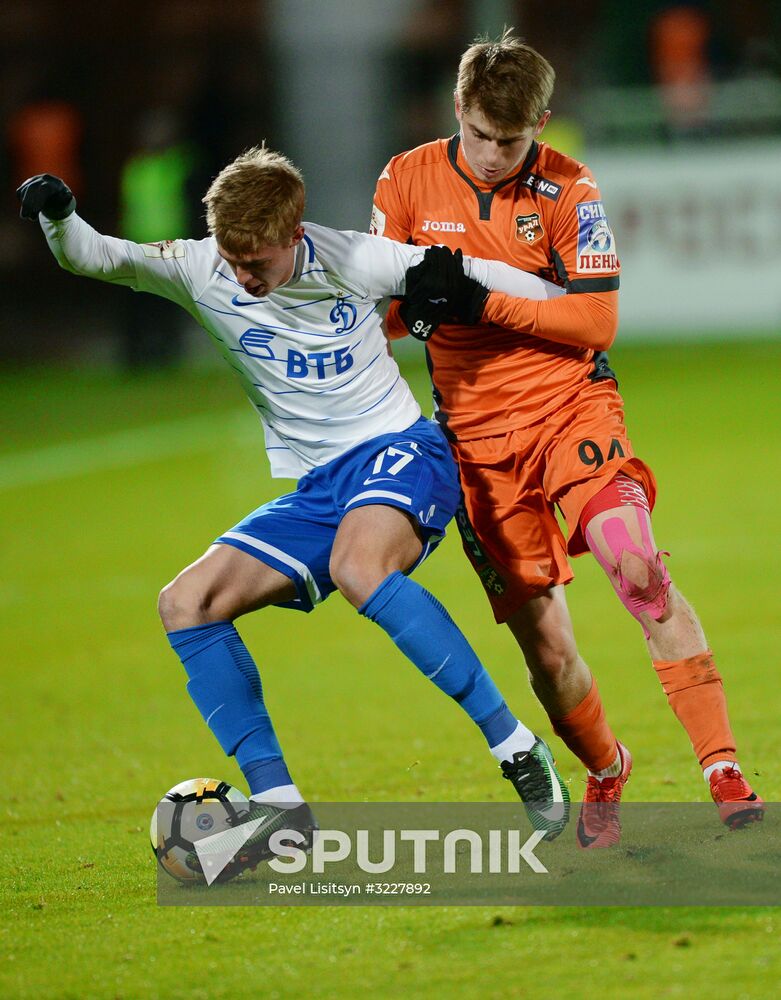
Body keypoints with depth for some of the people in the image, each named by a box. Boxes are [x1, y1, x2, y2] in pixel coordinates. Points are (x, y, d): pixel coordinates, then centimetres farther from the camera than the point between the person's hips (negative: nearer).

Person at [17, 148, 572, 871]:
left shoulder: (353, 262, -10)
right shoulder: (203, 272, -2)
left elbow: (470, 277, 3)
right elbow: (95, 258, -7)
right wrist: (58, 218, -29)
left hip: (399, 455, -6)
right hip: (315, 489, 6)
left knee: (358, 567, -38)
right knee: (187, 603, -11)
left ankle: (519, 751, -31)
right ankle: (278, 805, -10)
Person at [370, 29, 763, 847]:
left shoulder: (566, 189, -5)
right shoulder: (408, 181, 0)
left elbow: (597, 321, -9)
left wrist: (485, 302, -19)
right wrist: (413, 303, -19)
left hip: (572, 405, -2)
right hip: (477, 435, 2)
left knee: (637, 565, -26)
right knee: (543, 645, 0)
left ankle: (724, 774, -24)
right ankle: (605, 777, 29)